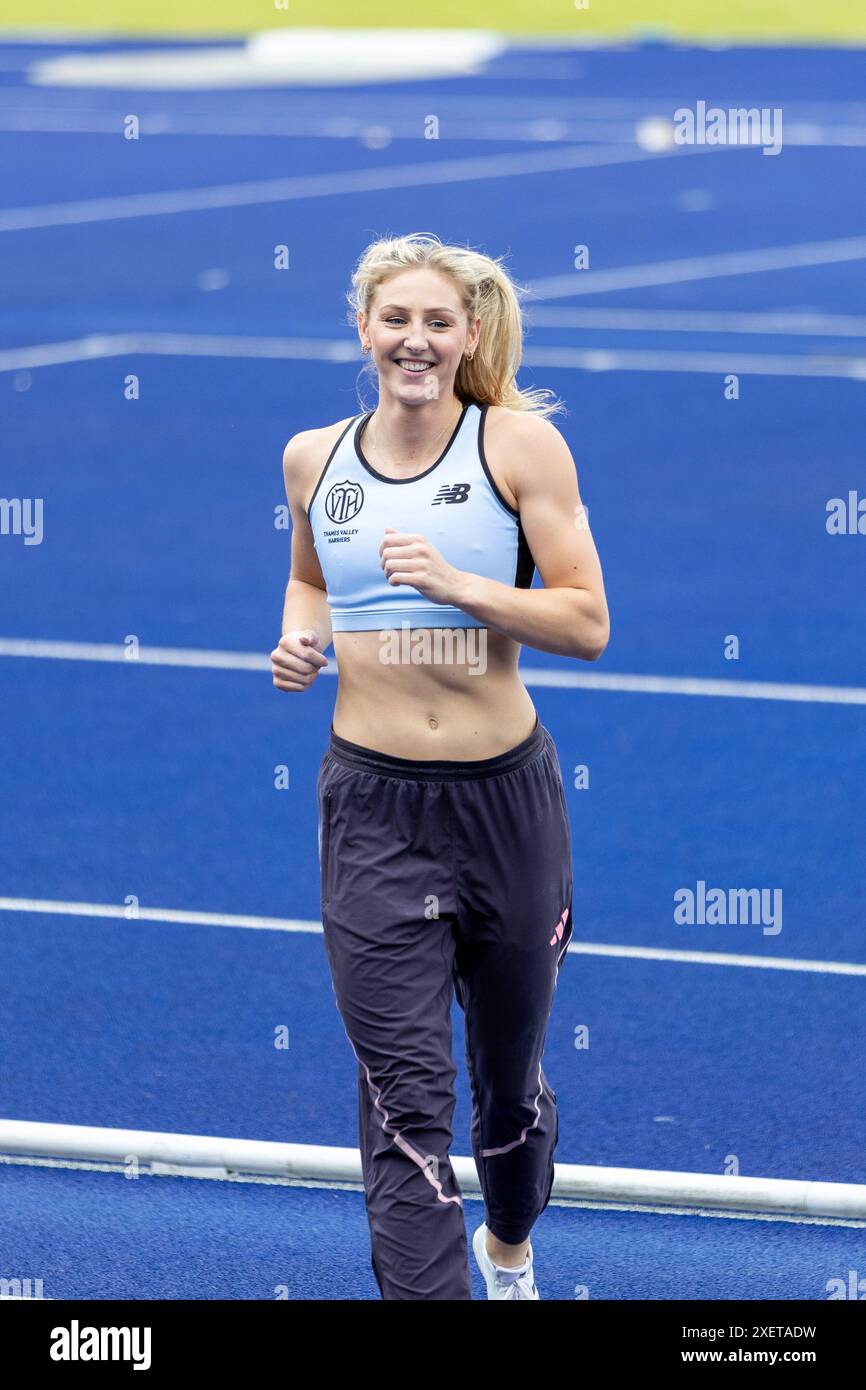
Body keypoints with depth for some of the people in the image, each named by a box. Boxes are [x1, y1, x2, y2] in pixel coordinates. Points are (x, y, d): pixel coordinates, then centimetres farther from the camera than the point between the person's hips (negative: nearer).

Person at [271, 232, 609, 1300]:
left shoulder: (520, 444, -6)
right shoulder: (314, 459, 4)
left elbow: (587, 623, -9)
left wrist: (457, 584, -22)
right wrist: (300, 635, 3)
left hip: (506, 796, -1)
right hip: (373, 808, 1)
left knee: (510, 1073, 18)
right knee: (403, 1100, -9)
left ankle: (508, 1247, 47)